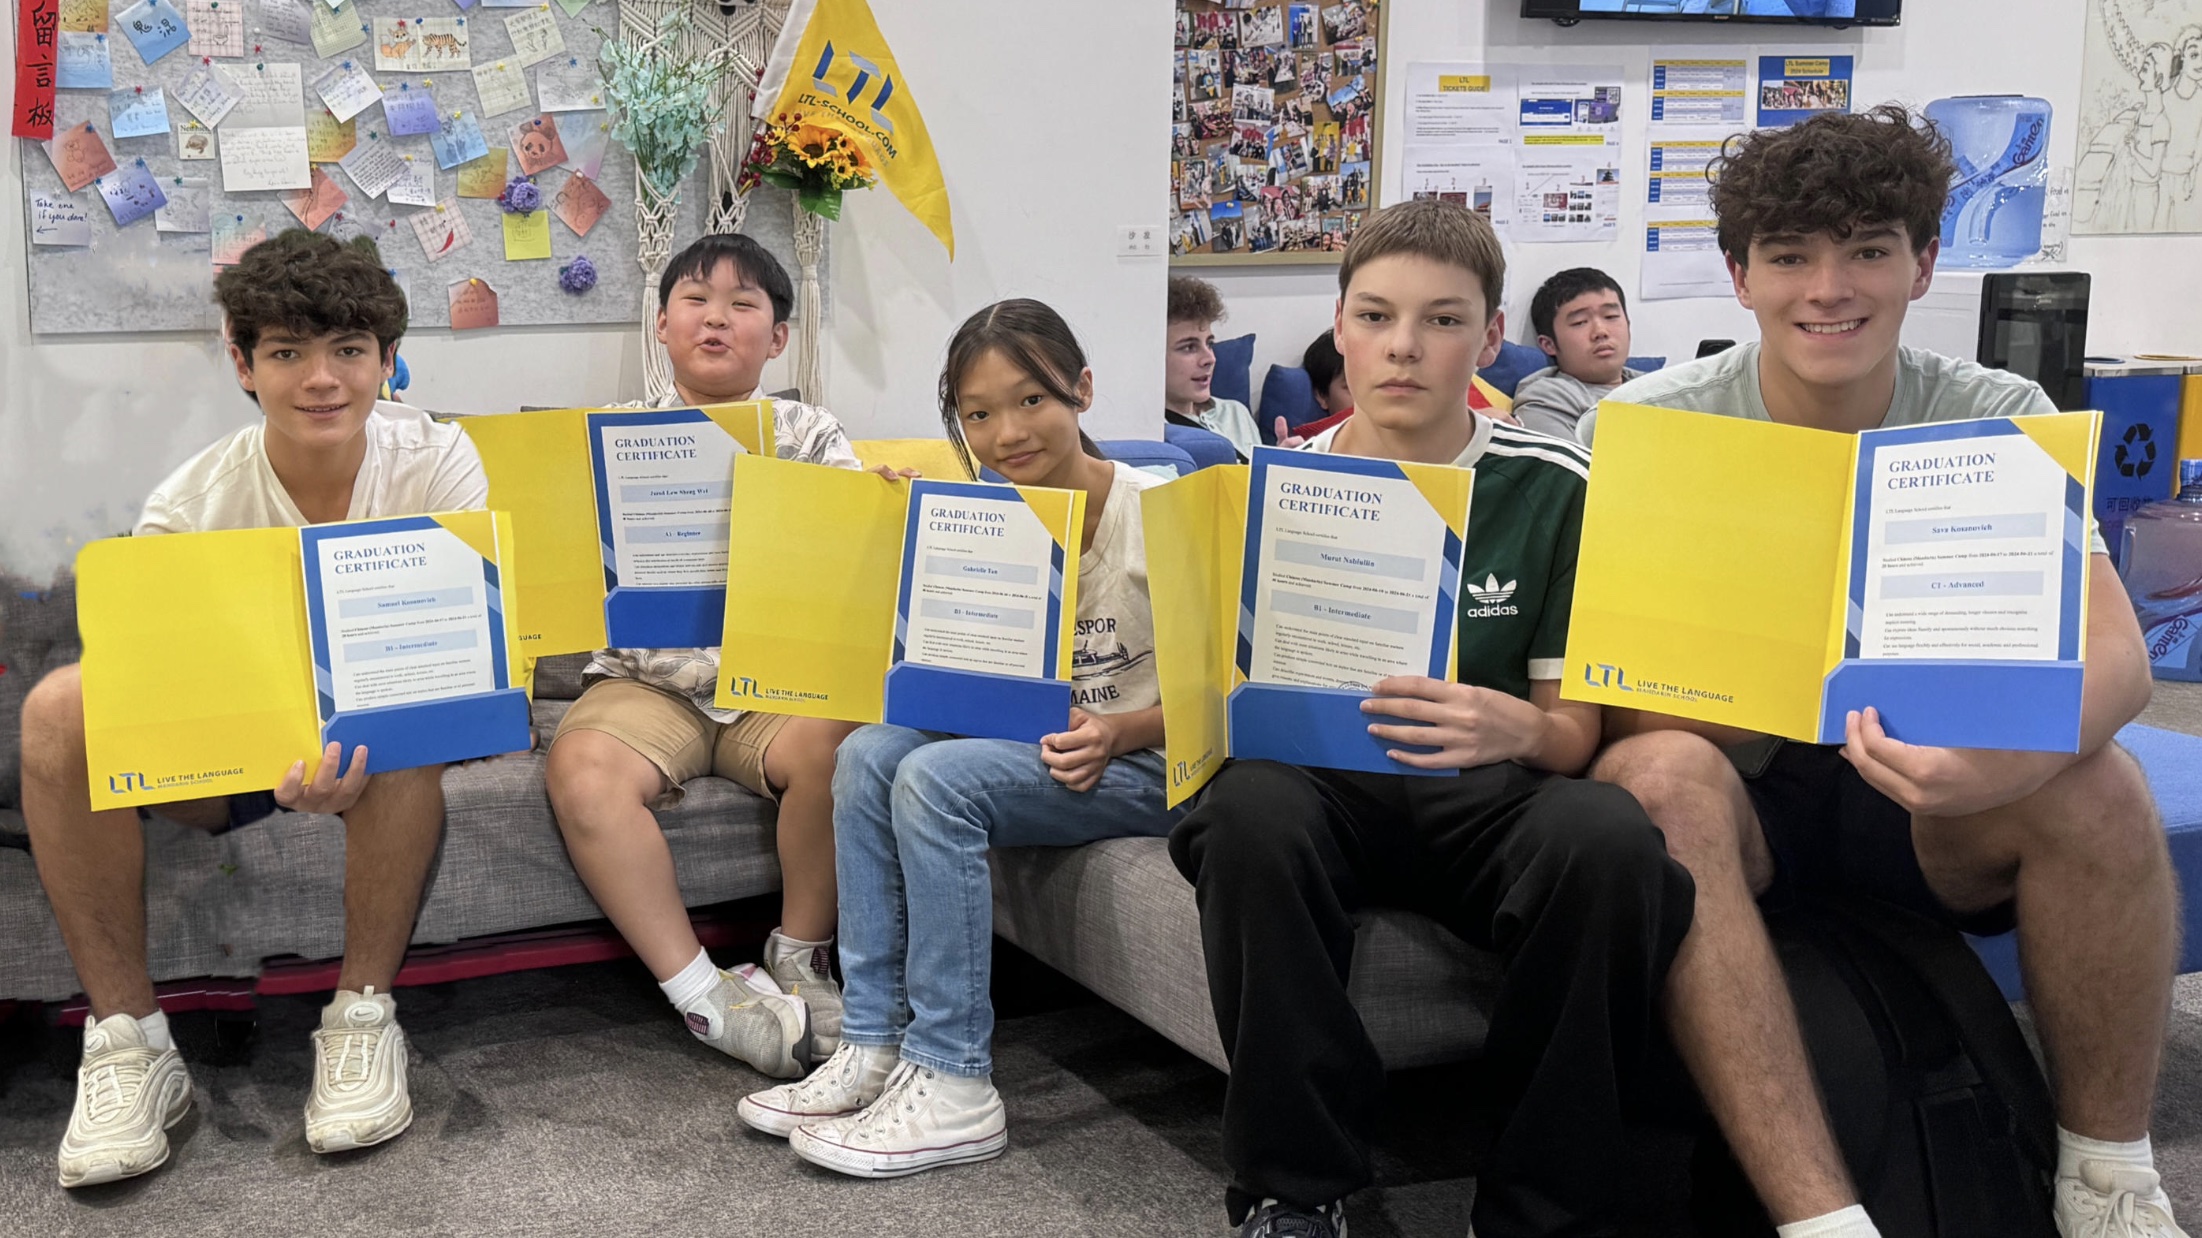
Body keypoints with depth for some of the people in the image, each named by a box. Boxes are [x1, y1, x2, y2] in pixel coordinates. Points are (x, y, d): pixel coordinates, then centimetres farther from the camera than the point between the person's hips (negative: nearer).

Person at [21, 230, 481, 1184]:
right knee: (60, 707, -26)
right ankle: (125, 1038, -18)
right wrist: (287, 767, -41)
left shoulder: (435, 464, -12)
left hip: (388, 753, -1)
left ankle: (364, 1015, -21)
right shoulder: (188, 508, -13)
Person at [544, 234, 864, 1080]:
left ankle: (800, 955, -8)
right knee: (582, 771, -30)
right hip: (650, 678, 1)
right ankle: (699, 991, -20)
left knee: (840, 741, -33)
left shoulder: (806, 433, 12)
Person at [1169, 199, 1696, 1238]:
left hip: (1485, 799, -1)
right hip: (1320, 789, 1)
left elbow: (1576, 732, -2)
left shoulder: (1553, 489, 0)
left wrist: (1518, 729, -27)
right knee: (1250, 811, -34)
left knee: (1611, 841, -33)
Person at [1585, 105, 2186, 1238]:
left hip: (1923, 801, 2)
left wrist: (2015, 754, -40)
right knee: (1655, 775, -34)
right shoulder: (1646, 426, -7)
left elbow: (2111, 649, -16)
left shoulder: (1996, 419, -2)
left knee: (2093, 785, -27)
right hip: (1732, 781, -1)